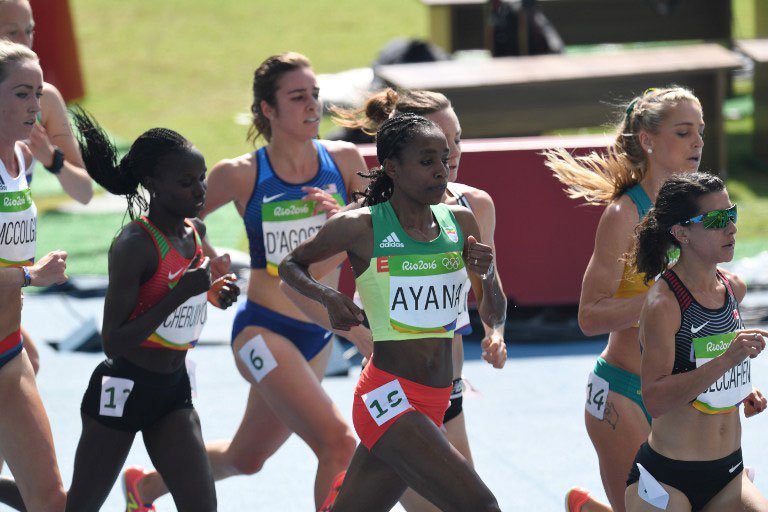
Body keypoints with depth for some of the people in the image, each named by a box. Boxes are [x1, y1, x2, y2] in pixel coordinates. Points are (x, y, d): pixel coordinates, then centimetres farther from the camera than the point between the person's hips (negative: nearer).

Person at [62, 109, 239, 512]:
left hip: (174, 388, 7)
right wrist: (181, 294, -27)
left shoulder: (195, 231, 2)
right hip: (123, 388, -7)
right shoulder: (134, 244, -21)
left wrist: (213, 295, -1)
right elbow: (114, 343, -24)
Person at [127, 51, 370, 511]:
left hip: (319, 336, 5)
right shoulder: (241, 175, -10)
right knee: (340, 443, -24)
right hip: (263, 331, -5)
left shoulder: (344, 160, -2)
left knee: (246, 458, 22)